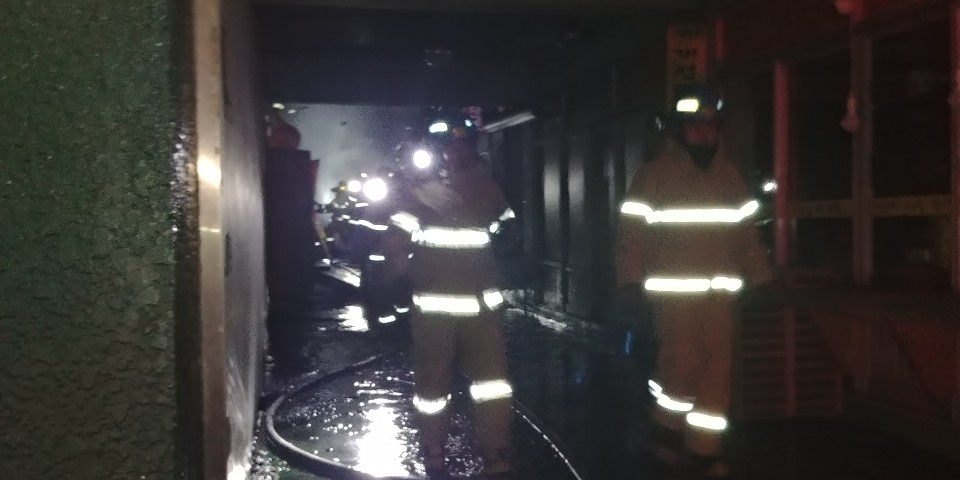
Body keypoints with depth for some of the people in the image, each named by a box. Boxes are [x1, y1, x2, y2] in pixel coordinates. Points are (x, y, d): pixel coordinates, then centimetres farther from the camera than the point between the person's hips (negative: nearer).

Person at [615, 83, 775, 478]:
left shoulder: (729, 176, 14)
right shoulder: (654, 174, 0)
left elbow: (747, 231, 15)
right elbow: (633, 232, -4)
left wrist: (761, 279, 10)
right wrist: (631, 282, -11)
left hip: (719, 290, 4)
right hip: (673, 290, -4)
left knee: (717, 366, 2)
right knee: (682, 361, -6)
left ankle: (704, 447, 11)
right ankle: (668, 429, 19)